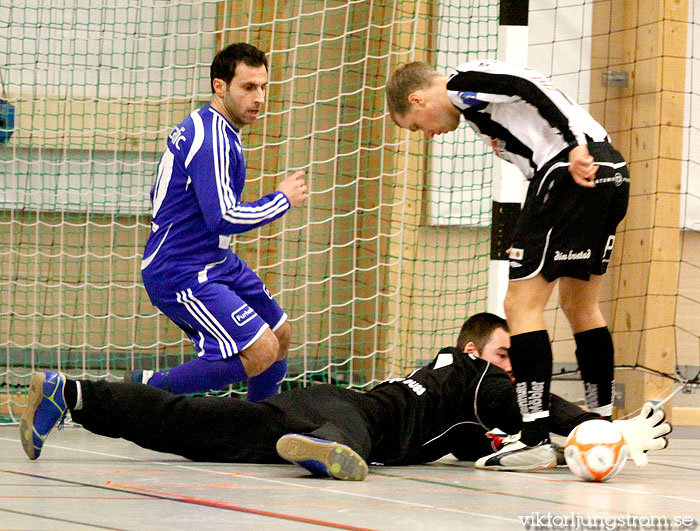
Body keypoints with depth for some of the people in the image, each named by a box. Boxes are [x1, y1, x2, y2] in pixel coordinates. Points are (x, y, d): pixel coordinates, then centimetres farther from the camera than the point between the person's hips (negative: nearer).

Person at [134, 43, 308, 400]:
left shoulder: (203, 127, 12)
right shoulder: (210, 139, -21)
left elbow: (160, 195, 23)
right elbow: (223, 218, -28)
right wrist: (281, 200, -14)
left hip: (216, 262, 11)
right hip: (182, 274, -11)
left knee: (280, 334, 19)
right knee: (261, 351, -21)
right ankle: (148, 388, -11)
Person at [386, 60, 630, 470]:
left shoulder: (462, 85, 1)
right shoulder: (481, 95, 29)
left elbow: (536, 91, -14)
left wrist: (576, 150, -22)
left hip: (572, 172, -10)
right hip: (613, 171, 10)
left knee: (522, 303, -6)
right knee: (580, 304, 19)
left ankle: (536, 441, -10)